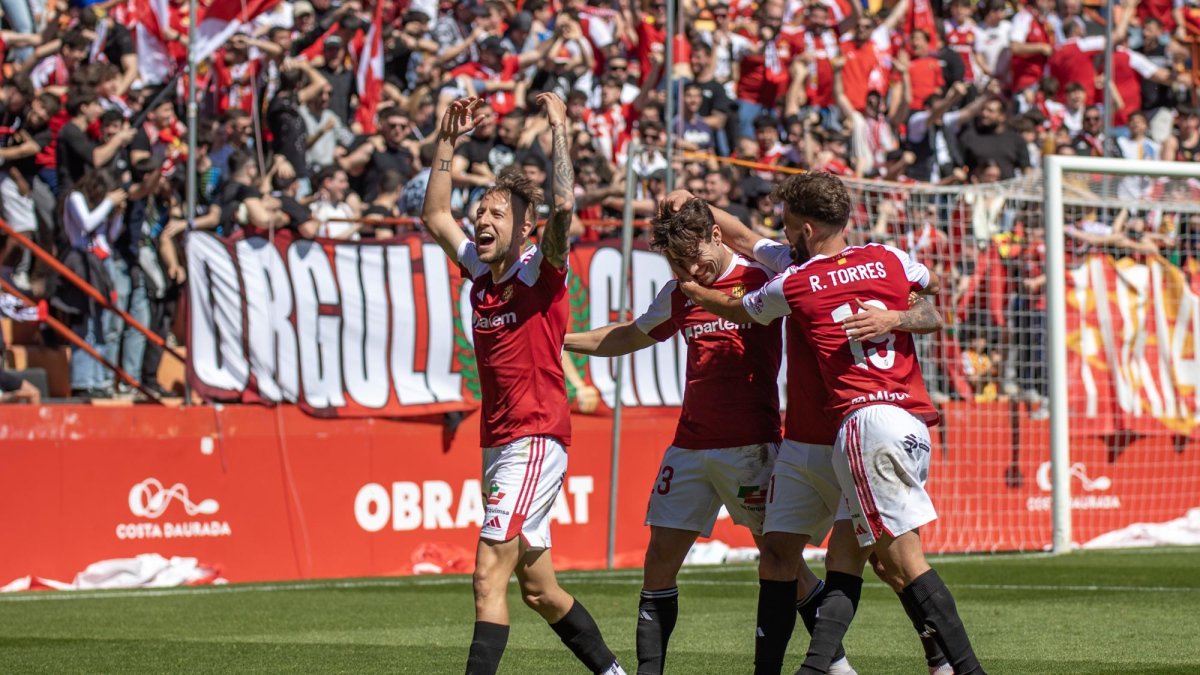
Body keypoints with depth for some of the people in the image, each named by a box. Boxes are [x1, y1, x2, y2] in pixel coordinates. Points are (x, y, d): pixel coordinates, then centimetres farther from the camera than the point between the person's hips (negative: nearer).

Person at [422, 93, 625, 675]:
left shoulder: (541, 269, -8)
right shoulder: (481, 270, 11)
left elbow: (564, 206, -24)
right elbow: (435, 216, 19)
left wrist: (559, 129, -20)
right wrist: (448, 143, 13)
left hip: (536, 441, -8)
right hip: (496, 443, 8)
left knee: (489, 576, -17)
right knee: (538, 588, 15)